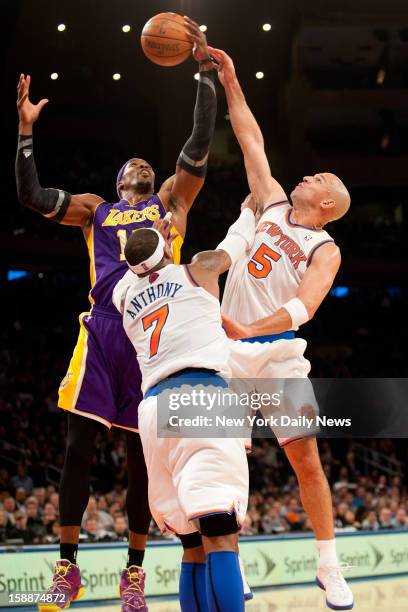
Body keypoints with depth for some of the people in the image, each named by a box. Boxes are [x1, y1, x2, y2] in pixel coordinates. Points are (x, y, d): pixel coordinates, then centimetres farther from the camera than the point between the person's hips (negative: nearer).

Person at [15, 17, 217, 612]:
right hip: (102, 329, 1)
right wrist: (25, 130, 6)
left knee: (142, 454, 1)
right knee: (78, 448, -5)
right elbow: (31, 196, 11)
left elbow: (199, 146, 8)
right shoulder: (94, 209, 21)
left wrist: (206, 70, 4)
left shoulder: (171, 200, 20)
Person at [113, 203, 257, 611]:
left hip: (153, 407, 5)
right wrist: (249, 208, 55)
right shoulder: (198, 270, 15)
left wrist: (152, 240, 64)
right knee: (221, 537, -17)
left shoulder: (123, 295, 25)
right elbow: (237, 241, 36)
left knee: (194, 547, 10)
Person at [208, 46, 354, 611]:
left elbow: (304, 305, -22)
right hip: (229, 347, 5)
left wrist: (251, 330, -38)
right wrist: (231, 84, 10)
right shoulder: (274, 205, 10)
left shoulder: (325, 250, -6)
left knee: (307, 461, -5)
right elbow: (253, 142, 14)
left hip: (277, 352, -5)